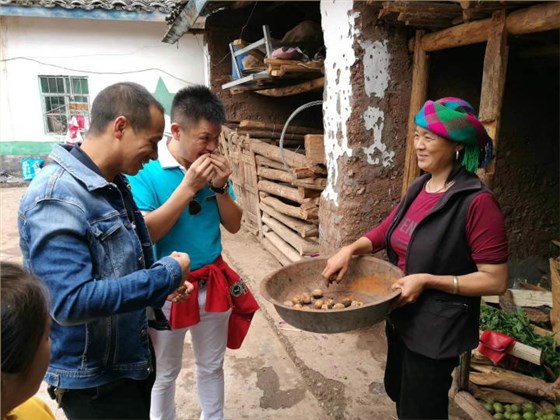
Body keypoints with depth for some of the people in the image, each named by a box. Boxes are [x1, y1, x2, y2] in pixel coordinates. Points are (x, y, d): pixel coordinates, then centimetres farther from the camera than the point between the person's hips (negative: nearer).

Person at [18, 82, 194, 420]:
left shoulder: (115, 185, 2)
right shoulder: (57, 199, -26)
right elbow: (71, 302, -34)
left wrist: (165, 283, -4)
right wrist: (168, 274, -26)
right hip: (91, 380, -8)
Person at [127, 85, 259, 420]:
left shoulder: (214, 167, -2)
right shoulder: (145, 170, -17)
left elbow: (234, 225, 1)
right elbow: (144, 233, -23)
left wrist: (221, 188, -16)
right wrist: (188, 187, -27)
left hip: (213, 283, 4)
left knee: (212, 365, 23)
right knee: (165, 373, 17)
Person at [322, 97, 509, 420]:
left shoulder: (477, 203, -23)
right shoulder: (418, 188, 1)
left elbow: (495, 281, -21)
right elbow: (387, 231, 10)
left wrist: (427, 280, -27)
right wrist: (351, 249, -8)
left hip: (437, 329, -7)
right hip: (402, 318, 8)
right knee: (398, 392, 28)